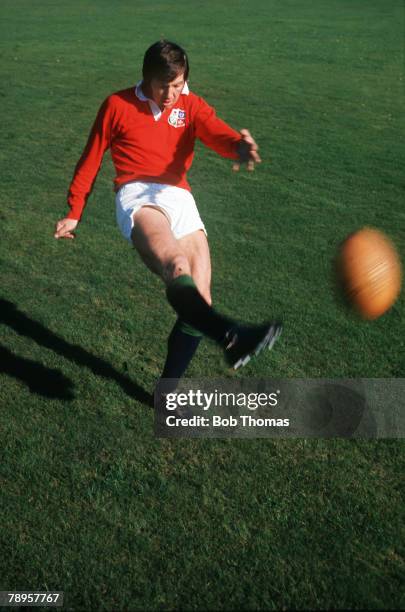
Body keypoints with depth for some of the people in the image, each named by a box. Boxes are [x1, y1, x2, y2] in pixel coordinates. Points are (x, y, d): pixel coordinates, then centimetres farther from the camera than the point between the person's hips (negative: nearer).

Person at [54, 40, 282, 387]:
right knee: (178, 265, -35)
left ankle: (169, 389, 11)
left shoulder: (192, 106, 14)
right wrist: (74, 213, 19)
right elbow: (91, 160, 18)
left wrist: (239, 146, -33)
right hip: (138, 197, -3)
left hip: (180, 199, 4)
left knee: (198, 301, -4)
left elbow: (217, 133, -8)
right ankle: (231, 337, -60)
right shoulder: (118, 105, 11)